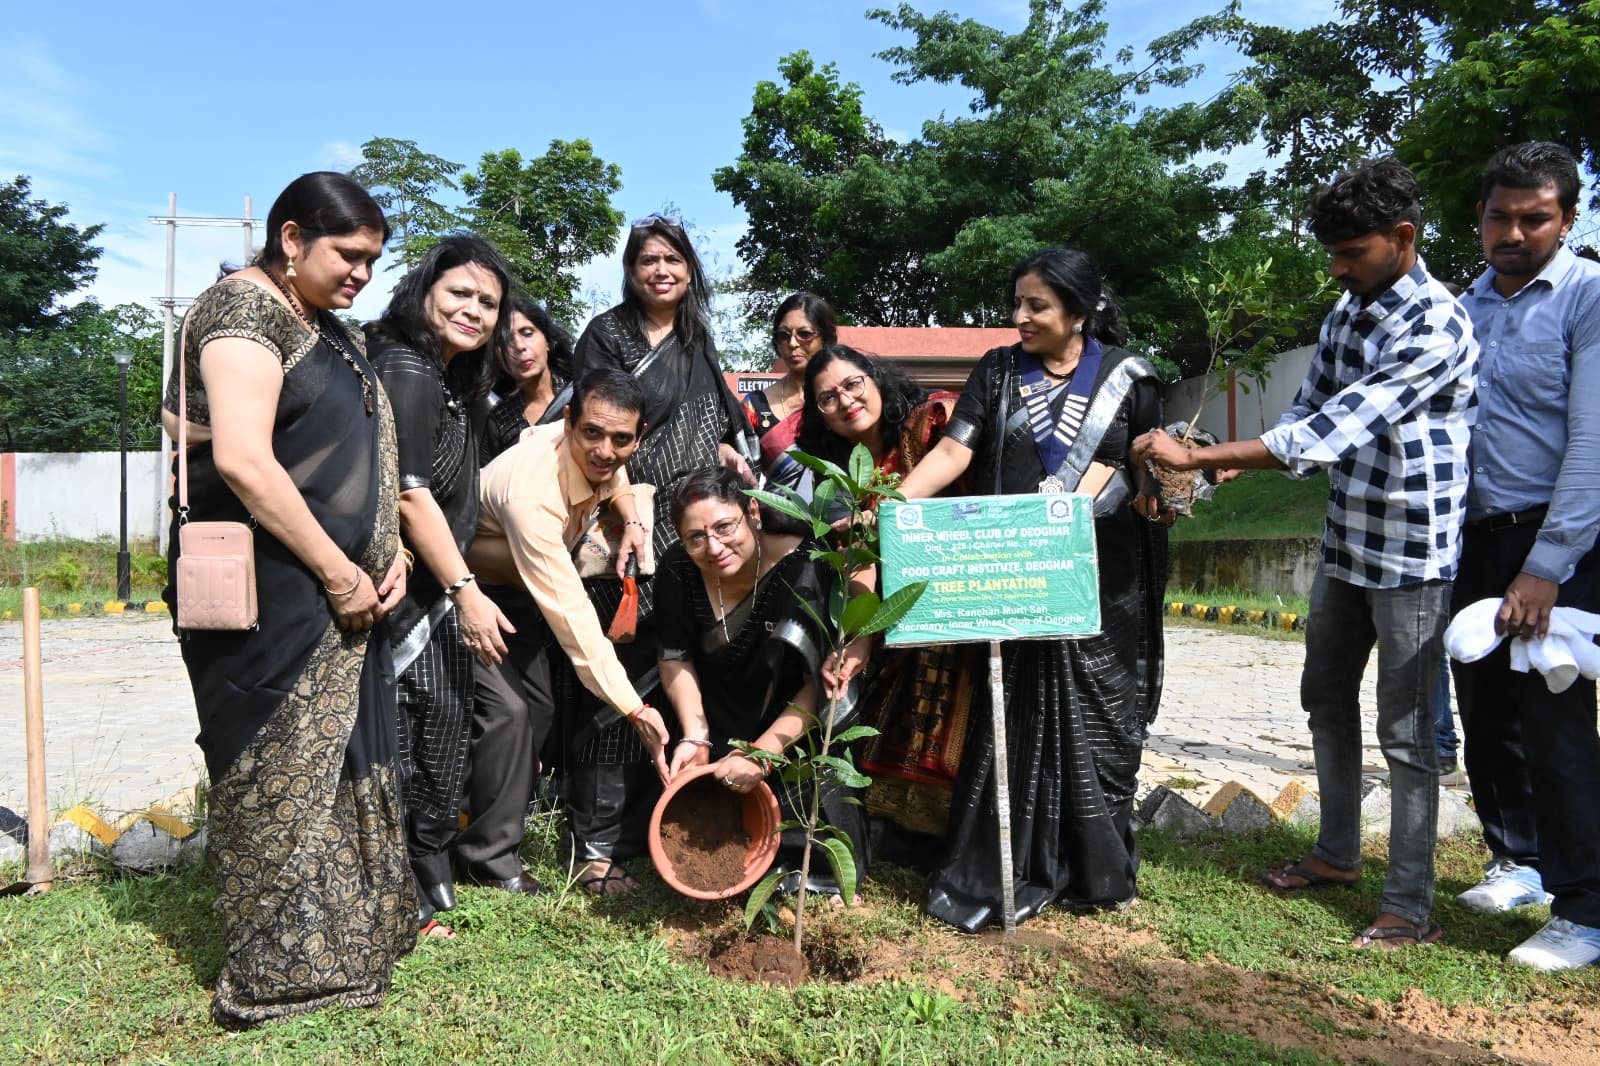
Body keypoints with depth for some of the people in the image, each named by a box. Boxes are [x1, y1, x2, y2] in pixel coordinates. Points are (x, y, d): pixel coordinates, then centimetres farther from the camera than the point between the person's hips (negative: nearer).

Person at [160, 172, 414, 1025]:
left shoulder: (327, 329, 17)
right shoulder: (244, 310, -12)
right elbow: (242, 460, -24)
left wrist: (386, 555, 5)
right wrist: (341, 574, -18)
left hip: (339, 593, 9)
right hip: (266, 594, -9)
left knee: (345, 764, 15)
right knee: (280, 775, 1)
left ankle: (349, 936, 30)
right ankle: (276, 974, 16)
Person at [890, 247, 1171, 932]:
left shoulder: (1126, 378, 4)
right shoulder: (999, 371, 5)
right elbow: (952, 452, -5)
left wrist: (1161, 497, -14)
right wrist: (895, 506, -19)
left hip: (1103, 579, 0)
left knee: (1097, 718, 6)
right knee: (1016, 720, 0)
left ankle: (1095, 868, 23)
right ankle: (998, 875, 10)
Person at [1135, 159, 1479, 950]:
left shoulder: (1436, 328, -21)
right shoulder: (1345, 313, 6)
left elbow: (1331, 431, -29)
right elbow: (1308, 415, 9)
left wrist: (1196, 457, -31)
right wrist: (1220, 470, -7)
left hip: (1413, 554, -8)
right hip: (1346, 544, 9)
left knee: (1404, 729, -1)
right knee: (1326, 697, 17)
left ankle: (1411, 907, 12)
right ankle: (1338, 852, 34)